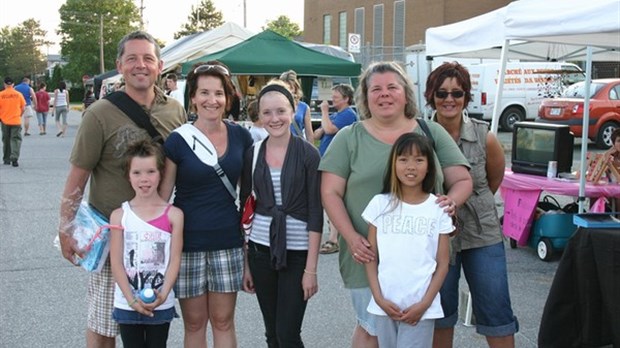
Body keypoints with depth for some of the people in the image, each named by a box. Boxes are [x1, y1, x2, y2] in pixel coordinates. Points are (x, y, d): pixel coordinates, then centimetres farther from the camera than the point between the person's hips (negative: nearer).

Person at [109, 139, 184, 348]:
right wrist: (132, 300, -14)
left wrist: (163, 295, -17)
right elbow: (116, 263, -6)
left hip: (161, 304, 0)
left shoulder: (173, 215, -5)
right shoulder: (119, 216, -4)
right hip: (127, 305, 0)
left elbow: (175, 260, -6)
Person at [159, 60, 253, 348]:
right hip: (189, 242, -2)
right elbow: (162, 196, -2)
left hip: (228, 241, 2)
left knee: (223, 321, 9)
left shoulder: (240, 136, 1)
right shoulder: (178, 140, -7)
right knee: (194, 323, 9)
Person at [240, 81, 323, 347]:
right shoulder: (252, 154, 3)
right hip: (260, 249, 3)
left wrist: (311, 268, -12)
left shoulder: (308, 154, -6)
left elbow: (315, 214, -7)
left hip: (297, 252, -3)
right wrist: (245, 263, 6)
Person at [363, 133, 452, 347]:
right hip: (385, 305, 2)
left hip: (421, 307, -1)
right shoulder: (380, 204, 1)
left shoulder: (438, 208, -2)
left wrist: (424, 304, -8)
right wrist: (379, 298, -6)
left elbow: (443, 263, 0)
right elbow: (371, 257, 4)